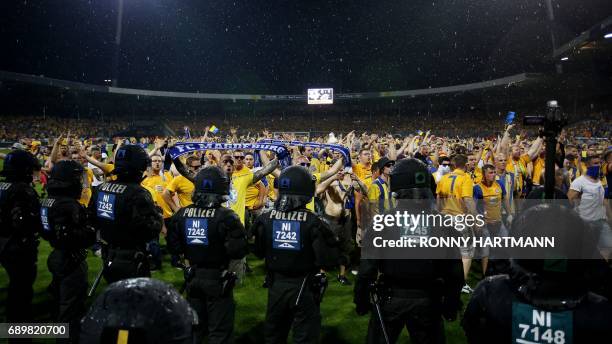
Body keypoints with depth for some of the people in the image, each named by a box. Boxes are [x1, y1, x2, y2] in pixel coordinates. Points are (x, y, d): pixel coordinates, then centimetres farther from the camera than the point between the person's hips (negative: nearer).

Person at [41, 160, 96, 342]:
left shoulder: (48, 200, 5)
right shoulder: (67, 204, -25)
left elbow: (46, 230, 13)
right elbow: (68, 237, -31)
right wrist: (92, 232, -19)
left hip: (57, 256, 10)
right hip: (71, 261, -10)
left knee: (62, 301, 25)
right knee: (72, 306, 3)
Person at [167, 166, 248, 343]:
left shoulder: (181, 215, -5)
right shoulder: (226, 216, -21)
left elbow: (173, 248, 1)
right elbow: (238, 251, -23)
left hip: (192, 277, 5)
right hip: (217, 278, -5)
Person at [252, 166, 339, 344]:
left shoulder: (265, 219, -9)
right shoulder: (313, 223, -20)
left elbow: (259, 253, 4)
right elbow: (328, 260, -20)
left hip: (276, 285, 4)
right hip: (304, 287, -3)